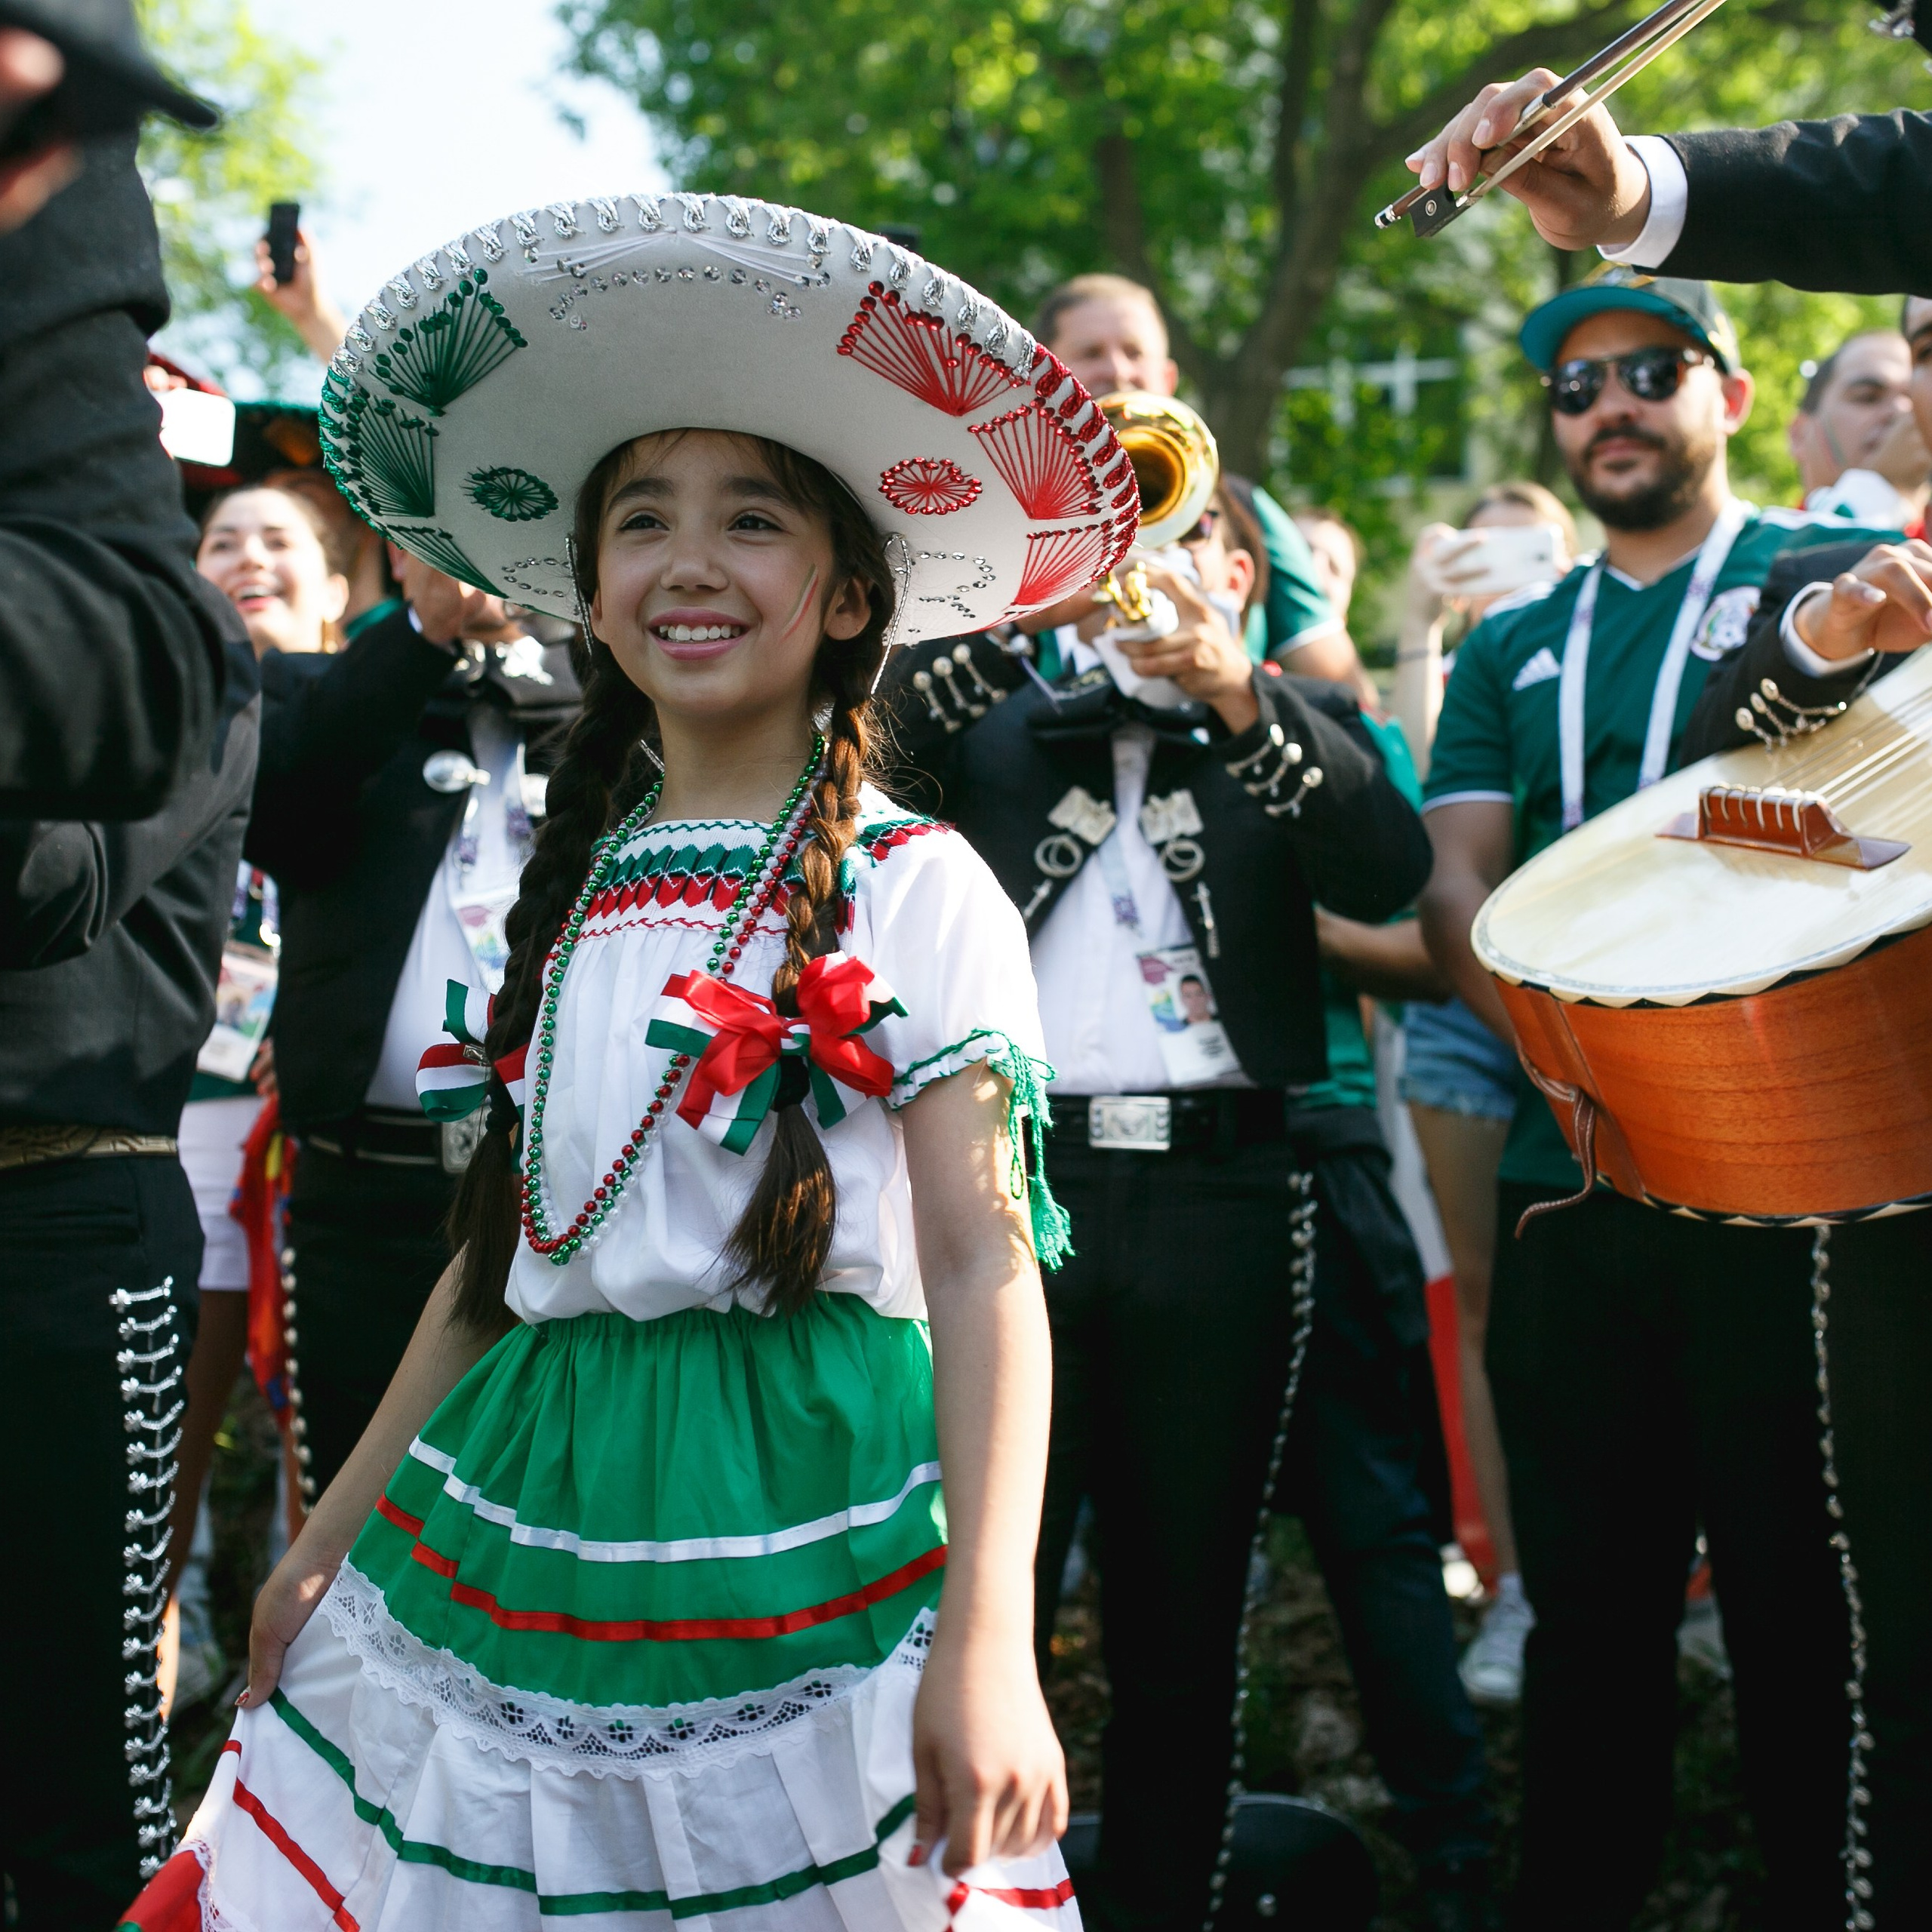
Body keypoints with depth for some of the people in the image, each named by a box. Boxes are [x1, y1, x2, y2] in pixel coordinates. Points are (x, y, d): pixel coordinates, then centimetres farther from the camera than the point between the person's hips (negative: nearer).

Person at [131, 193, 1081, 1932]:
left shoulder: (915, 889, -7)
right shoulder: (582, 883, 11)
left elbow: (986, 1266, -12)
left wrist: (987, 1639, -19)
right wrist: (336, 1531, 17)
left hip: (799, 1524, -5)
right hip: (525, 1513, 6)